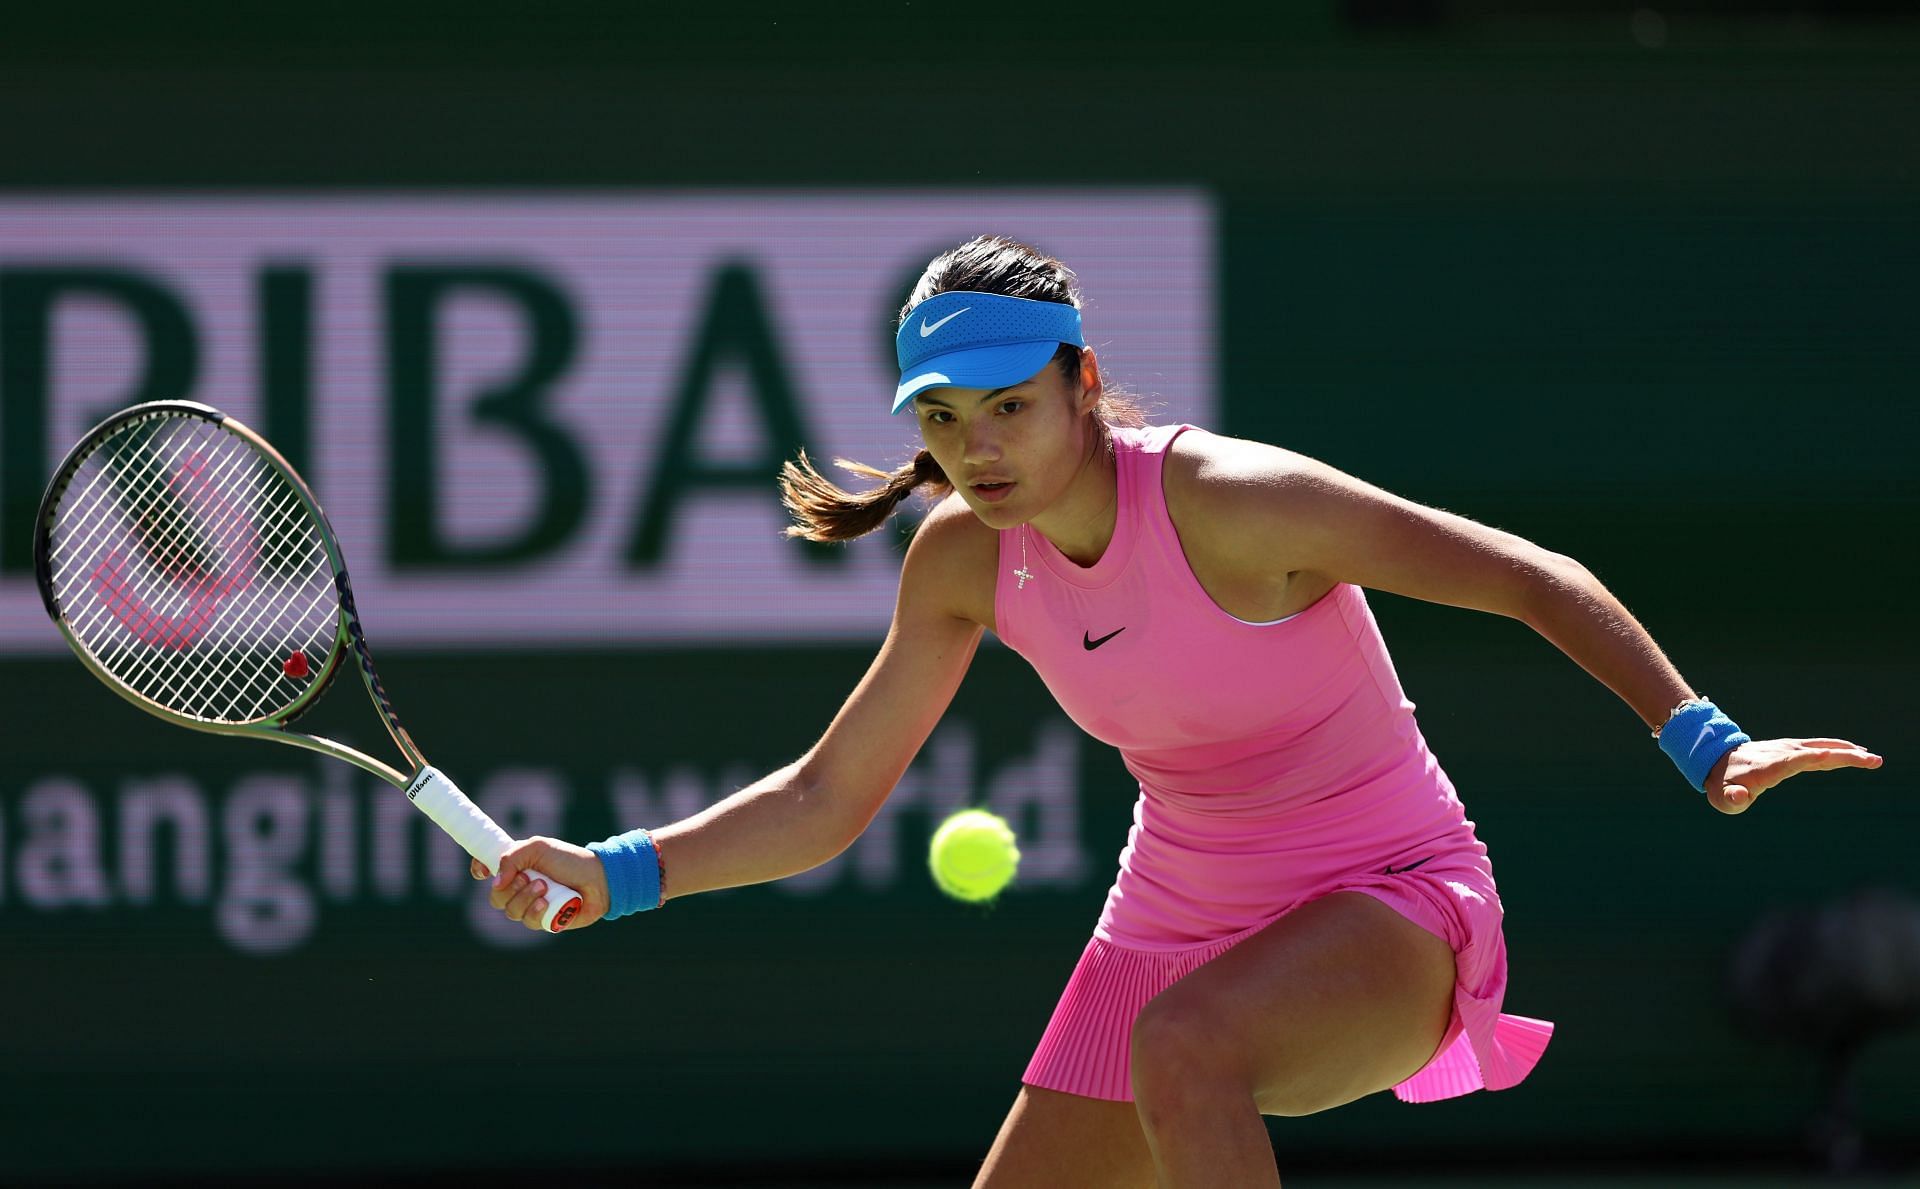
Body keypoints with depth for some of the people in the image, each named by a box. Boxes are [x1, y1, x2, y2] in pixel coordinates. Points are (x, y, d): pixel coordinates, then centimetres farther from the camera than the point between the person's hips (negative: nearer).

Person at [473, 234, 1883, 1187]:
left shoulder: (1229, 504, -25)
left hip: (1387, 908, -7)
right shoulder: (965, 560, -7)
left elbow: (1537, 581, -21)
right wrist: (617, 873, -10)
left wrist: (1704, 744, -32)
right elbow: (827, 799, 3)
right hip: (1175, 922, 7)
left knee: (1181, 1047, -39)